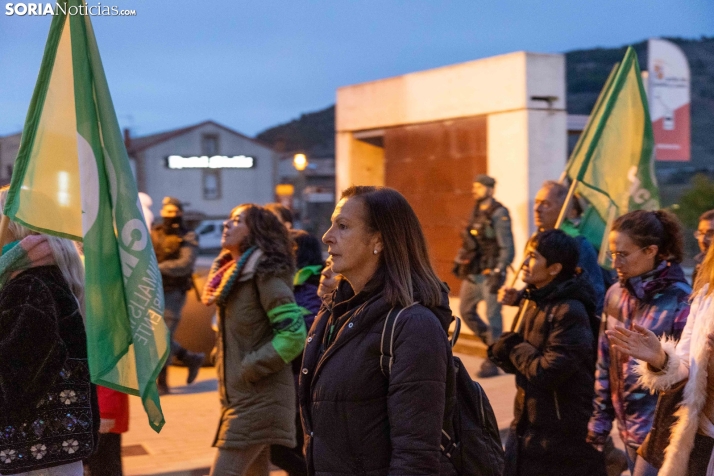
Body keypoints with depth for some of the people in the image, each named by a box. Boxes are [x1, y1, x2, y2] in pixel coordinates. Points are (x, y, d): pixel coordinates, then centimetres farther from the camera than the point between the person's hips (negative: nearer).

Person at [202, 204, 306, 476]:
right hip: (239, 396, 9)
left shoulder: (265, 272, -12)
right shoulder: (231, 272, 14)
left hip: (260, 398, -9)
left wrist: (248, 369, -18)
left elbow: (293, 334, -21)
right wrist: (220, 355, 8)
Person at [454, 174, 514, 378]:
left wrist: (498, 273, -21)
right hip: (472, 273, 9)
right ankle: (492, 343, 29)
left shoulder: (499, 214, -11)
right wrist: (459, 261, 14)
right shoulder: (476, 212, 12)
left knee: (492, 315, -4)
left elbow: (507, 248, -16)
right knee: (466, 310, 13)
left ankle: (492, 361, 3)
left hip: (489, 273, -9)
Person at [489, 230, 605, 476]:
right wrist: (509, 347, -11)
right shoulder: (532, 302, 8)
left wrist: (517, 349, -8)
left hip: (563, 433, -8)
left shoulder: (570, 312, -20)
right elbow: (505, 356, 10)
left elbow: (547, 372, -24)